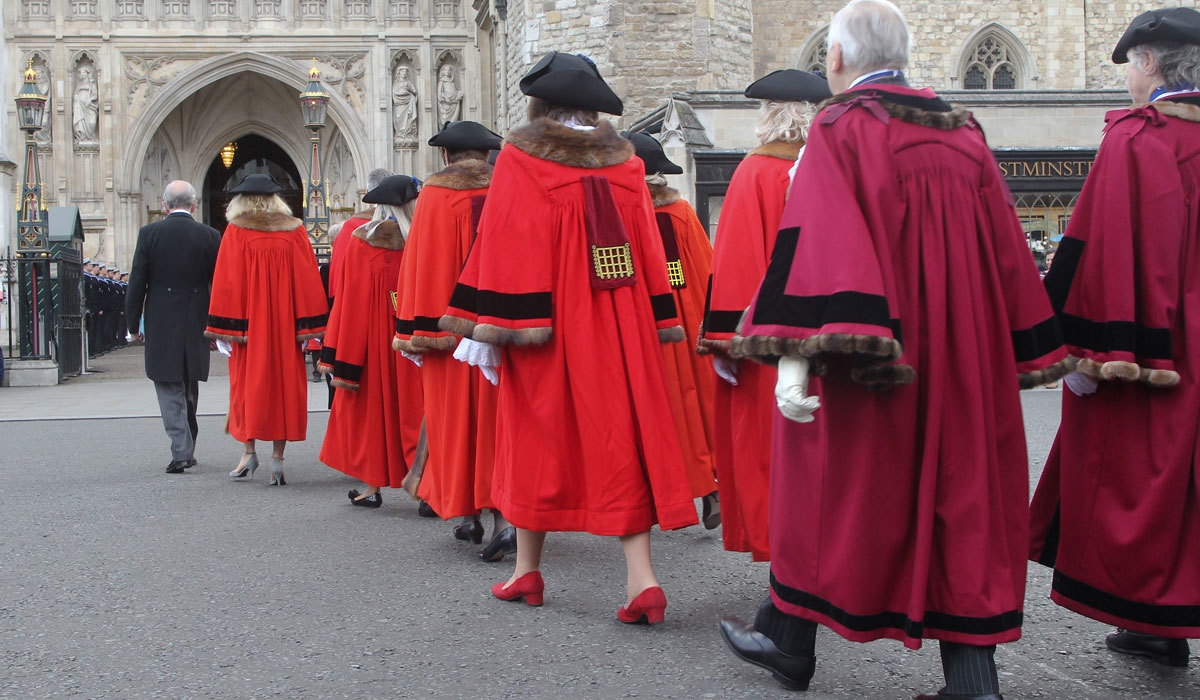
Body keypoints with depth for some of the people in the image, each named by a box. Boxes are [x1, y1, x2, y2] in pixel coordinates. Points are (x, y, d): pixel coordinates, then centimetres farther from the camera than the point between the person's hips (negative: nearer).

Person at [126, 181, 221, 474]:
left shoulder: (149, 233, -5)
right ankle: (187, 449, 27)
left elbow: (137, 282, -4)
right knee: (189, 389, 17)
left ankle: (181, 452, -5)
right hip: (196, 324, 2)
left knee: (170, 390, 2)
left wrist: (134, 322, 5)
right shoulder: (210, 236, -1)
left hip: (161, 326, -2)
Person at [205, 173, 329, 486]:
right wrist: (307, 326, 4)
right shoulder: (294, 229, 2)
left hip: (249, 321, -1)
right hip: (285, 323, 2)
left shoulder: (236, 231, -3)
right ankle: (277, 459, 5)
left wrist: (225, 328, -1)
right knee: (283, 382, 5)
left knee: (247, 382, 9)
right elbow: (307, 279, 0)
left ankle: (248, 451, 8)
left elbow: (226, 282, -5)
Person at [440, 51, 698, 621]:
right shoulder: (625, 163, 8)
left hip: (546, 329, -3)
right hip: (619, 328, 3)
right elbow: (649, 250, 8)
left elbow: (503, 249, -9)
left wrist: (490, 328, -8)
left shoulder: (519, 161, -4)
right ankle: (641, 578, -5)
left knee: (536, 441, 9)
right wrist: (658, 326, 13)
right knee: (621, 439, 3)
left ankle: (527, 571, 20)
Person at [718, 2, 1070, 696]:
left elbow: (814, 242, -18)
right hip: (961, 355, 5)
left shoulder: (839, 129, -6)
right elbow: (1008, 254, 12)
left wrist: (795, 356, -23)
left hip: (868, 355, -4)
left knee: (828, 479, 10)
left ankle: (789, 636, 23)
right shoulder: (966, 135, 10)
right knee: (957, 483, 8)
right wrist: (1026, 352, 18)